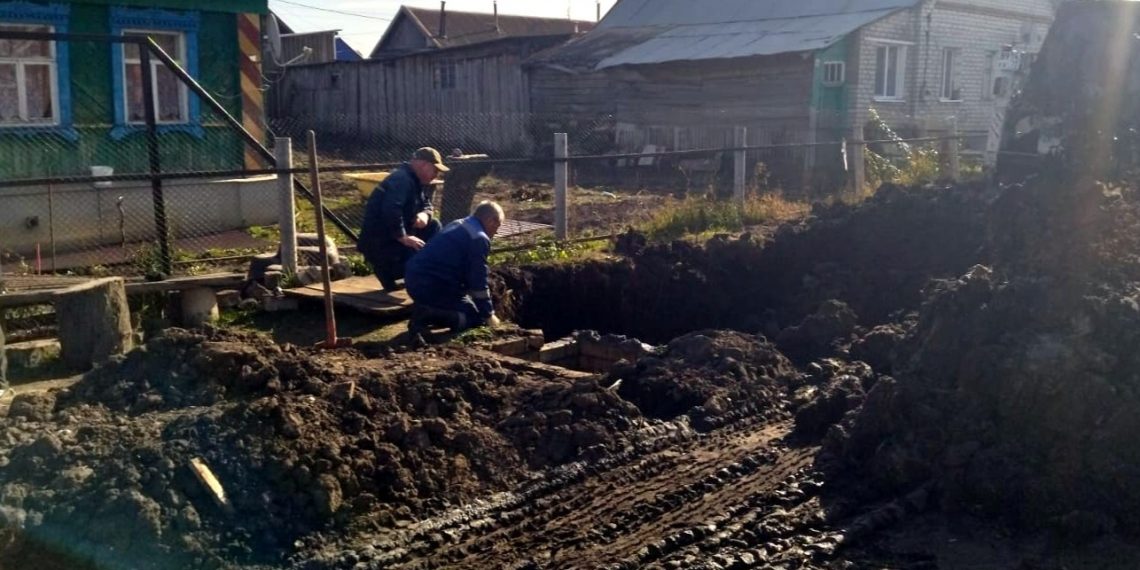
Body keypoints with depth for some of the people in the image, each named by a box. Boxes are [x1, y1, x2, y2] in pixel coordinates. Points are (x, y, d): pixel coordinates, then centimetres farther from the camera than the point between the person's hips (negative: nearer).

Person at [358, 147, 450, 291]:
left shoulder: (416, 181, 13)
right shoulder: (401, 179, -20)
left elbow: (426, 205, 19)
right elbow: (391, 211, -34)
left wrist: (424, 214, -6)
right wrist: (403, 237, -28)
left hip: (395, 236, 10)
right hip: (379, 243, -10)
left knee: (433, 226, 9)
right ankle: (386, 269, -4)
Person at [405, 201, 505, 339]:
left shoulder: (457, 225, 19)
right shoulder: (479, 239, -11)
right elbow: (479, 283, -10)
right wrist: (489, 315, 2)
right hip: (433, 287, -9)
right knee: (476, 317, 2)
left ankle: (424, 311, 3)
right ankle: (427, 317, -16)